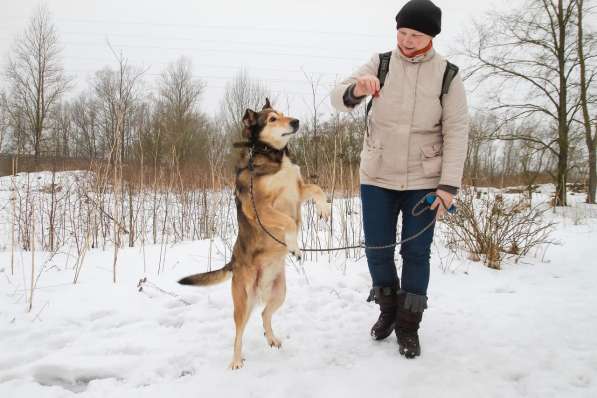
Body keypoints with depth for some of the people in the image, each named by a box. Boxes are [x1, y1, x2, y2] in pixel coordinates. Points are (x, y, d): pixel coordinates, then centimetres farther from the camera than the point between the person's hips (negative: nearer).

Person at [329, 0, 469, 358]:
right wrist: (355, 90, -36)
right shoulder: (380, 64, -3)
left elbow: (456, 133, -8)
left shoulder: (447, 74, -6)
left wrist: (449, 185, -15)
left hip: (423, 180, -1)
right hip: (377, 177, 2)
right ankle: (388, 309, 30)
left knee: (416, 253, 4)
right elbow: (338, 98, -12)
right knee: (377, 249, 7)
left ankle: (408, 326, 18)